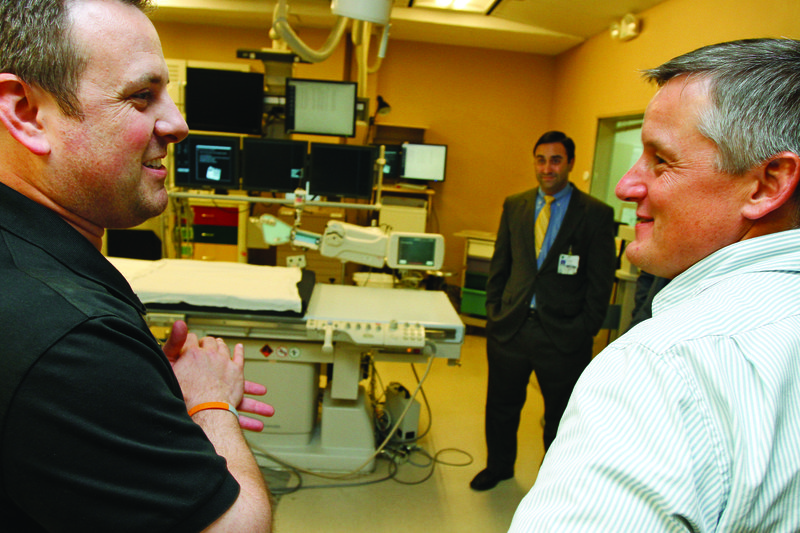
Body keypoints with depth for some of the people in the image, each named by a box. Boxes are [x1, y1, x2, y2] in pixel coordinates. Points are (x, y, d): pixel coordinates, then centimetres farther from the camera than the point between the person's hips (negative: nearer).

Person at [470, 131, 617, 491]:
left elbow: (601, 282, -4)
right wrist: (493, 308, 6)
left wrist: (584, 330, -9)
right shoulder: (514, 206, 7)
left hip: (562, 333, -3)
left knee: (561, 417, 13)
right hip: (511, 326, 4)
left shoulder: (596, 214, -5)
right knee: (501, 406, 19)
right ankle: (498, 466, 44)